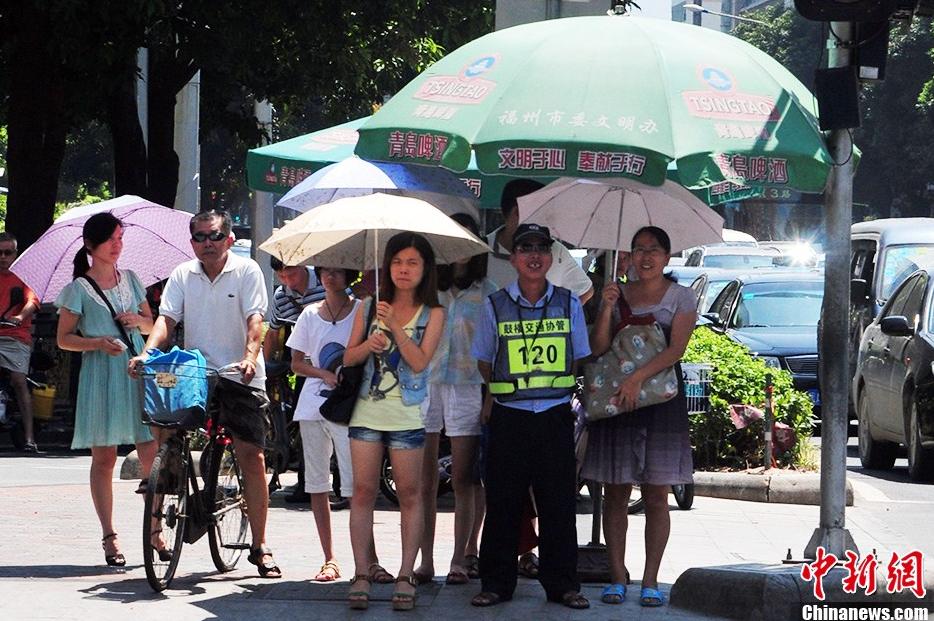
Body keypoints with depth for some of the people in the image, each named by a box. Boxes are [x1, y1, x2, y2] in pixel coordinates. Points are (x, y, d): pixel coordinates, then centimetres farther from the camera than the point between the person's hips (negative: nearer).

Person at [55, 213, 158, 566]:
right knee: (104, 458, -1)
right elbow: (63, 339, 0)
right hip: (101, 376, -3)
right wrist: (99, 343, -15)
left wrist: (138, 320, -2)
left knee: (151, 453, -3)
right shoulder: (79, 288, 0)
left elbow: (152, 325, 20)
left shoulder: (130, 279, 12)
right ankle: (110, 538, 4)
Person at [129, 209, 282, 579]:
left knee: (252, 457, -6)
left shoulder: (246, 271, -1)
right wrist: (147, 353, -18)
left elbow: (254, 320, -10)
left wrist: (250, 357, -28)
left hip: (239, 377, -3)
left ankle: (260, 546, 0)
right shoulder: (183, 275, 8)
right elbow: (167, 318, 0)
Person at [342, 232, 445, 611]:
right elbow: (349, 357, 8)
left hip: (407, 415, -2)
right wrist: (368, 345, -13)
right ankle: (362, 574, 3)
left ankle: (406, 576, 5)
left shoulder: (432, 313, 1)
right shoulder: (370, 307, 8)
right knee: (363, 491, -1)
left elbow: (420, 361, -10)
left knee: (409, 494, 1)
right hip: (367, 410, 2)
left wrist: (395, 326, -18)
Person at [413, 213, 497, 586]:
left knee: (463, 479, 0)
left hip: (468, 385, -1)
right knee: (425, 479, 0)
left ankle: (460, 560, 4)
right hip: (425, 384, 1)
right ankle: (425, 560, 4)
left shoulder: (486, 292, 6)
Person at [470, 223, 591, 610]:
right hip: (509, 415, -1)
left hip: (555, 414, 1)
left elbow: (579, 358, 11)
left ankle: (562, 584, 9)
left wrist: (552, 386, 1)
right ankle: (496, 584, 8)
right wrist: (499, 392, 1)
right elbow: (484, 363, 11)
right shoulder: (496, 305, 3)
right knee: (503, 501, 1)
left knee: (558, 503, 2)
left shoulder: (568, 303, 5)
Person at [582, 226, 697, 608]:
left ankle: (650, 581, 2)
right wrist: (607, 307, -11)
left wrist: (638, 378, -22)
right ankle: (618, 576, 7)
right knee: (616, 493, 2)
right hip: (615, 402, 2)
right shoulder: (618, 295, 10)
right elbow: (598, 348, 1)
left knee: (656, 496, -1)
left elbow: (676, 349, -11)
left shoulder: (680, 298, 3)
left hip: (661, 400, -2)